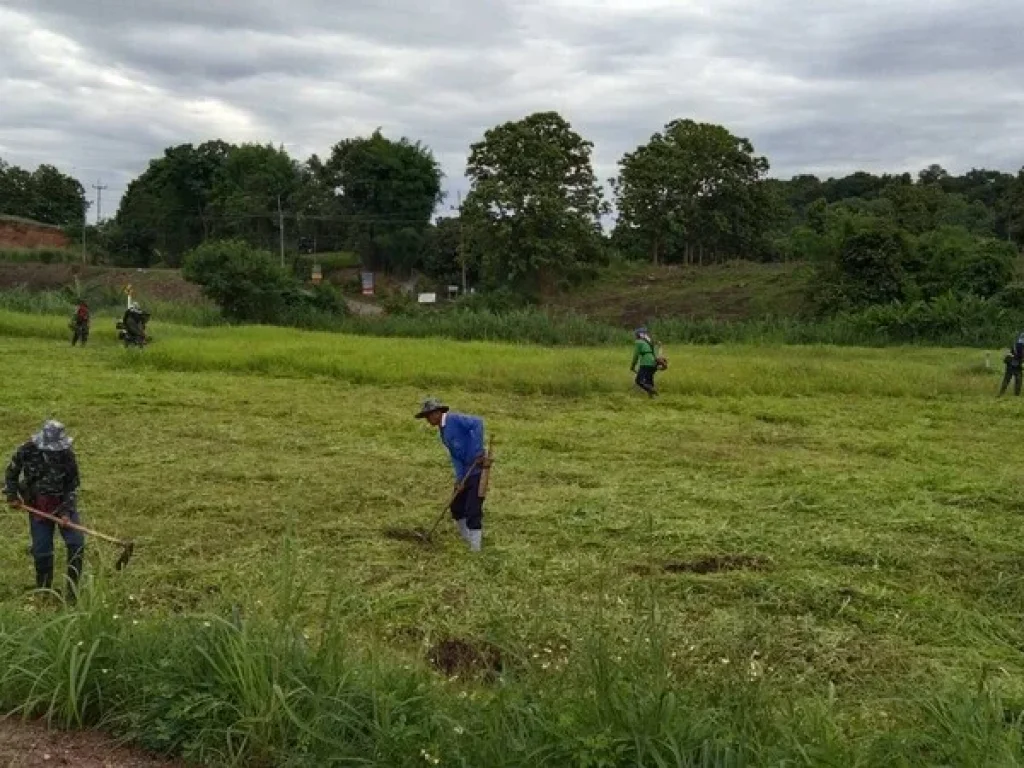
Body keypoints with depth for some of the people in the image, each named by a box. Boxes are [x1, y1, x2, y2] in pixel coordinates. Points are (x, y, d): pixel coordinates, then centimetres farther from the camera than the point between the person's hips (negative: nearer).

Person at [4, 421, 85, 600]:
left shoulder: (68, 455, -16)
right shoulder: (27, 451, -14)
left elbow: (73, 486, -9)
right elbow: (11, 473, 5)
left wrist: (67, 511, -16)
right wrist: (12, 496, -3)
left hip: (64, 504, 0)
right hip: (38, 507, 0)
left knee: (76, 544, -9)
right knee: (42, 551, 3)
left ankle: (72, 588, 5)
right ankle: (43, 590, 21)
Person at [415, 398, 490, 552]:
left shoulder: (454, 419, -13)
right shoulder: (442, 432, 13)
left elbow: (477, 423, -27)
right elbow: (455, 456, 7)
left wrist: (478, 451, -29)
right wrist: (459, 478, -7)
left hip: (477, 469, -9)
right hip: (465, 472, 9)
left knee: (472, 511, -8)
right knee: (457, 507, 16)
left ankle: (475, 548, 1)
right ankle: (468, 539, 34)